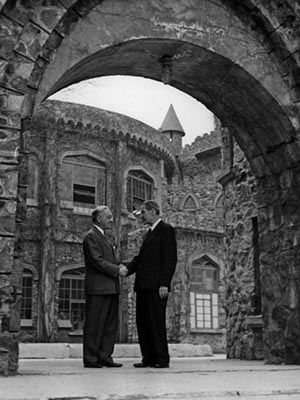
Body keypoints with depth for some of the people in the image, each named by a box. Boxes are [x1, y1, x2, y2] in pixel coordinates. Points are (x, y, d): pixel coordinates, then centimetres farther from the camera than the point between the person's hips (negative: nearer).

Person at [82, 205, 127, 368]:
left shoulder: (103, 237, 22)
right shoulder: (91, 236, -8)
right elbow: (97, 261, -17)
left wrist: (119, 266, 5)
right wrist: (117, 270, -14)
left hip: (110, 288, 10)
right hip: (98, 288, -9)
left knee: (110, 323, 9)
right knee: (94, 324, -4)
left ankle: (105, 356, 15)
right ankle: (90, 359, 2)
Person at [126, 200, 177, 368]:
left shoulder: (166, 229, -4)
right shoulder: (151, 232, 23)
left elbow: (170, 259, -12)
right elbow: (140, 258, 22)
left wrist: (164, 284, -18)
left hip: (156, 286, -9)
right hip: (144, 285, 9)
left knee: (156, 322, -6)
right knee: (142, 322, 8)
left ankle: (162, 359, 0)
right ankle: (148, 358, 14)